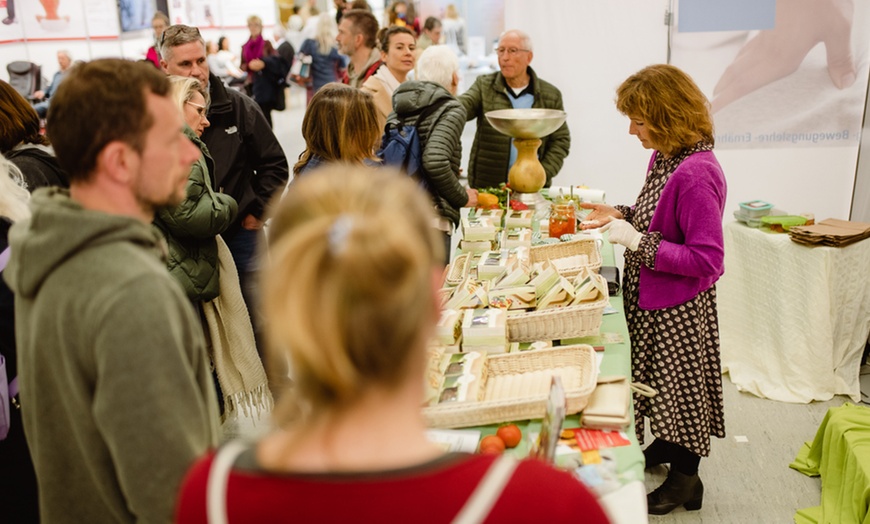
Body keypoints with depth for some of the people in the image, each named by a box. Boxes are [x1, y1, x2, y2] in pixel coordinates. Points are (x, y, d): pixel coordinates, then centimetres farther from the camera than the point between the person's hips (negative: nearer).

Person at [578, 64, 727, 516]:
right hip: (650, 296, 9)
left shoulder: (696, 174, -28)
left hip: (679, 307, -9)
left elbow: (707, 259, -28)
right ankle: (665, 447, 46)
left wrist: (637, 242, -27)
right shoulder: (662, 156, 0)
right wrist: (619, 214, 2)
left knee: (679, 385, 9)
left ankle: (685, 478, 30)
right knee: (656, 377, 24)